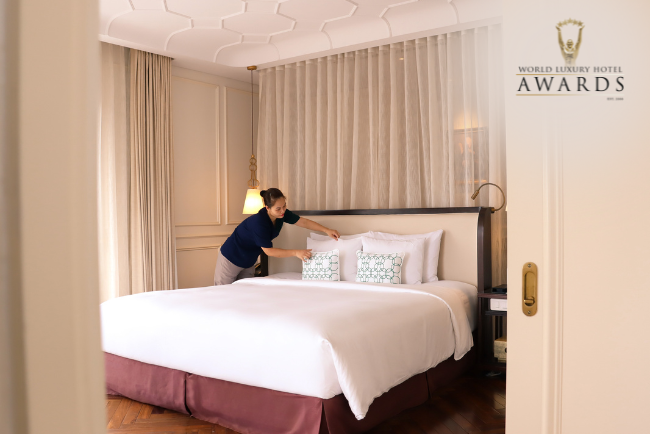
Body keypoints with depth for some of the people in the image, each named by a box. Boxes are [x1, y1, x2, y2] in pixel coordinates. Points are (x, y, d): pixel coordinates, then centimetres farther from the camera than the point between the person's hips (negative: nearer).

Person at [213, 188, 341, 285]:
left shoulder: (282, 214, -15)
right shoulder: (259, 222, -36)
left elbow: (303, 222, -5)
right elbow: (269, 251, -29)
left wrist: (326, 230, -12)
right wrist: (296, 253, -31)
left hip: (249, 261, 8)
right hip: (231, 259, -7)